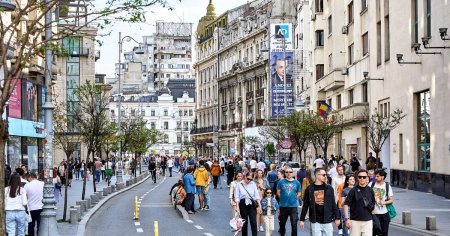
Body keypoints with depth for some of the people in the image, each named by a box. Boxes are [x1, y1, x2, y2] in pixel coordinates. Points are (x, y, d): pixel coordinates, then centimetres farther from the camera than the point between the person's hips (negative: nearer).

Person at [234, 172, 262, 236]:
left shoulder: (253, 184, 2)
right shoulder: (239, 185, -3)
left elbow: (257, 195, 3)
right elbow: (237, 197, -3)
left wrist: (259, 206, -1)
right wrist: (237, 207, -11)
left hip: (252, 205, 1)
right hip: (243, 204, -1)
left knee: (253, 222, -8)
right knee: (245, 222, 8)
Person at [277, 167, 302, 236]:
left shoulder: (297, 182, 2)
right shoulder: (281, 182, -1)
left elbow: (299, 193, 11)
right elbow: (278, 192, 7)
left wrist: (294, 198, 1)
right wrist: (283, 198, 1)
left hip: (293, 206, -1)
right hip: (283, 205, 1)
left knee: (294, 224, -6)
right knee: (282, 223, 14)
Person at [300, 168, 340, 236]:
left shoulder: (329, 188, 3)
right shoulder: (309, 189, -1)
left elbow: (333, 204, 6)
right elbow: (305, 205, 3)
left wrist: (337, 218, 4)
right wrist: (302, 219, 2)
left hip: (327, 221, 1)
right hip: (315, 222, -1)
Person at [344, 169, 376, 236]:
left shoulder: (370, 190, 7)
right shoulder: (353, 190, -3)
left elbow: (373, 204, 20)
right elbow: (346, 205, -6)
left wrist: (371, 206, -1)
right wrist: (347, 219, -13)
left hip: (368, 221, 2)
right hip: (355, 220, -2)